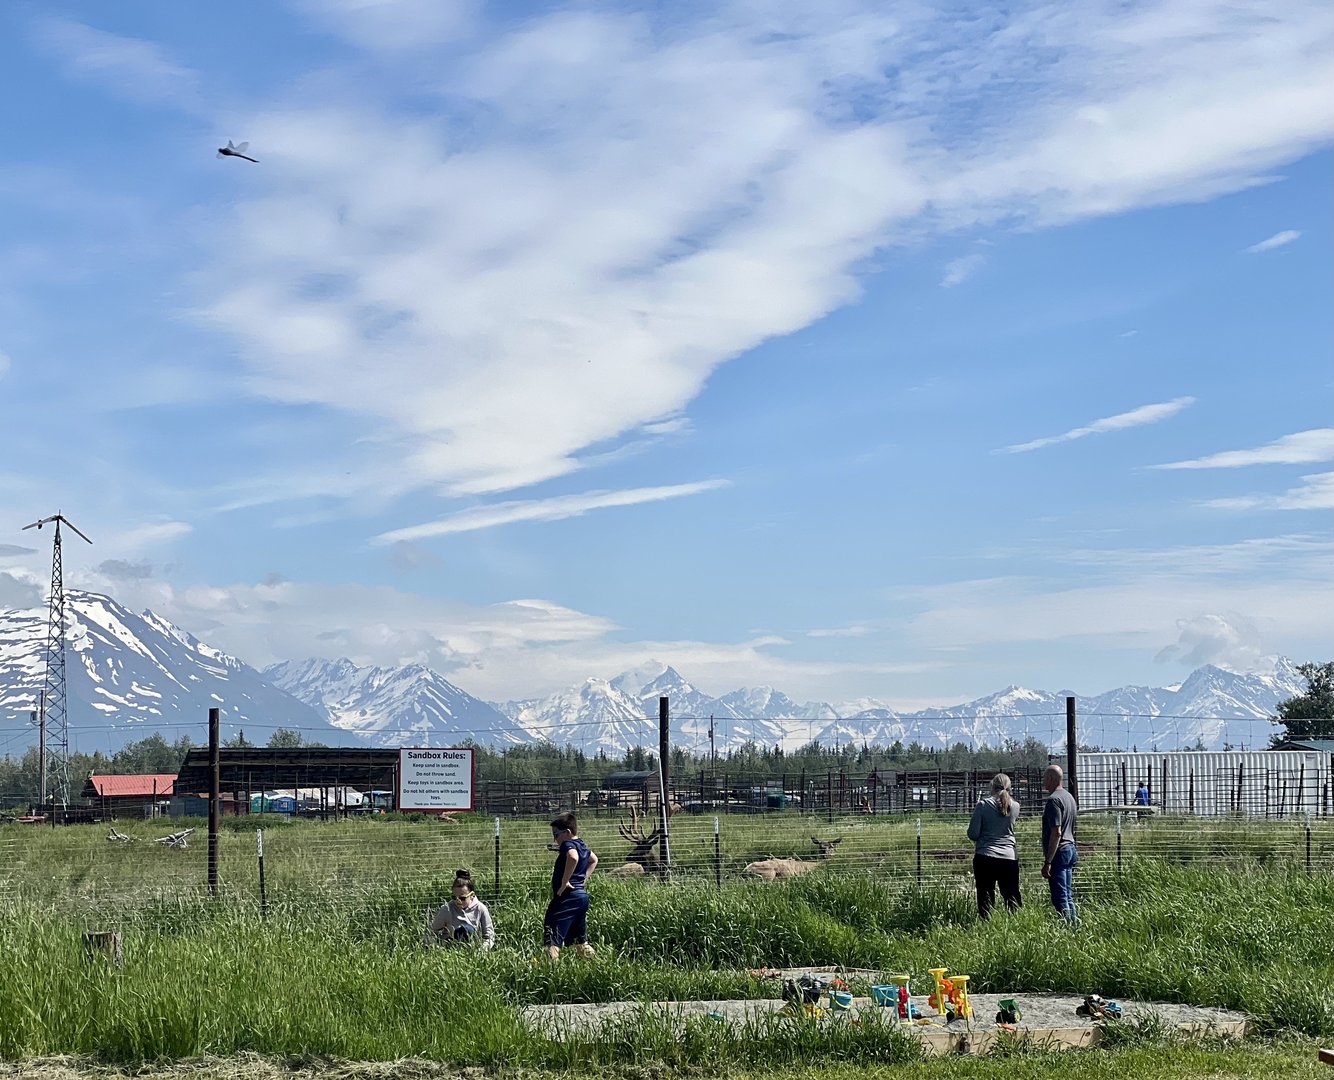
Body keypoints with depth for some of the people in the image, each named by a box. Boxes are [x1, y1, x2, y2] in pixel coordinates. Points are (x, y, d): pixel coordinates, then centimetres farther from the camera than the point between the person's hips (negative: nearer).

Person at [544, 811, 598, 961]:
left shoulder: (568, 845, -12)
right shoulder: (582, 845, 15)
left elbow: (573, 857, -36)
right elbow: (594, 860, 35)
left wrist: (564, 882, -27)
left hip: (568, 896, -10)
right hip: (582, 895, 10)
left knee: (552, 937, -14)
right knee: (580, 940, 19)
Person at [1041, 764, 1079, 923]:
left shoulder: (1054, 800, -15)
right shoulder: (1069, 797, 15)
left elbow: (1056, 832, -21)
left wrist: (1047, 862, -22)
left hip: (1059, 852, -10)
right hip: (1070, 849, 10)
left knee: (1060, 898, -8)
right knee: (1068, 897, 13)